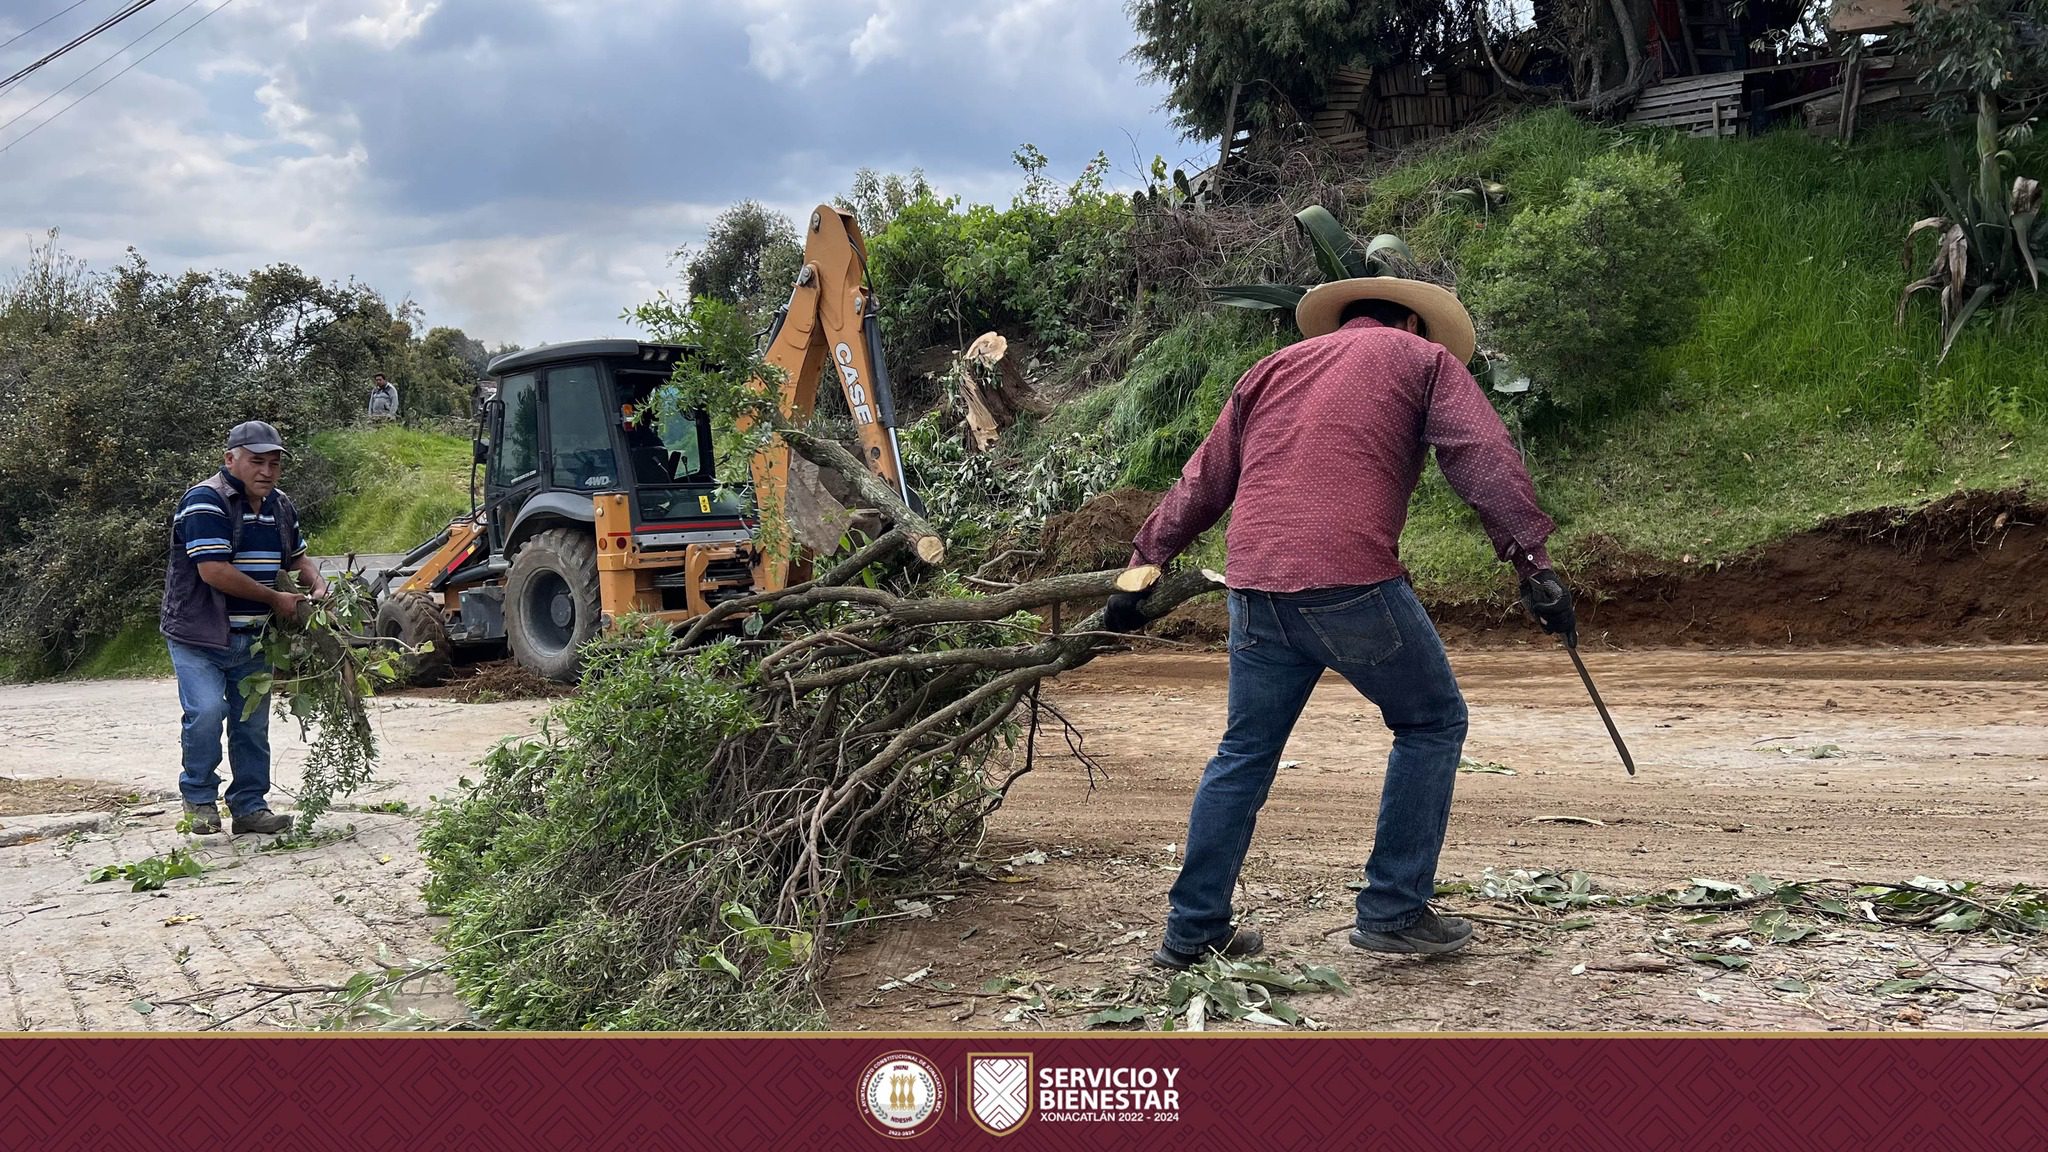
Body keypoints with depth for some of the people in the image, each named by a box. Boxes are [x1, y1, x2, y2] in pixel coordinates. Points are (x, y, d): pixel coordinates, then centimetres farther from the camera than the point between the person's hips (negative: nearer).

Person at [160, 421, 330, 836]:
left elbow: (298, 556, 27)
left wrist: (318, 587, 4)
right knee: (206, 712, -19)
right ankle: (199, 796, 2)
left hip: (252, 639, 7)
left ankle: (250, 806, 20)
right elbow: (213, 571, -24)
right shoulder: (205, 501, -16)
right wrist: (276, 599, -17)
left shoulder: (280, 506, 10)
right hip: (199, 634, -7)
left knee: (253, 723, 9)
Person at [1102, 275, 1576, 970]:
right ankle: (1394, 911, 13)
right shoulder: (1423, 358, 14)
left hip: (1255, 586, 5)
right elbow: (1486, 461, -1)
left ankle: (1192, 931, 18)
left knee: (1244, 752, 16)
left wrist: (1141, 569, 31)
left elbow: (1200, 485, 26)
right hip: (1353, 582, -5)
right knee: (1432, 723, 14)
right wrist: (1532, 560, -5)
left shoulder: (1274, 367, 26)